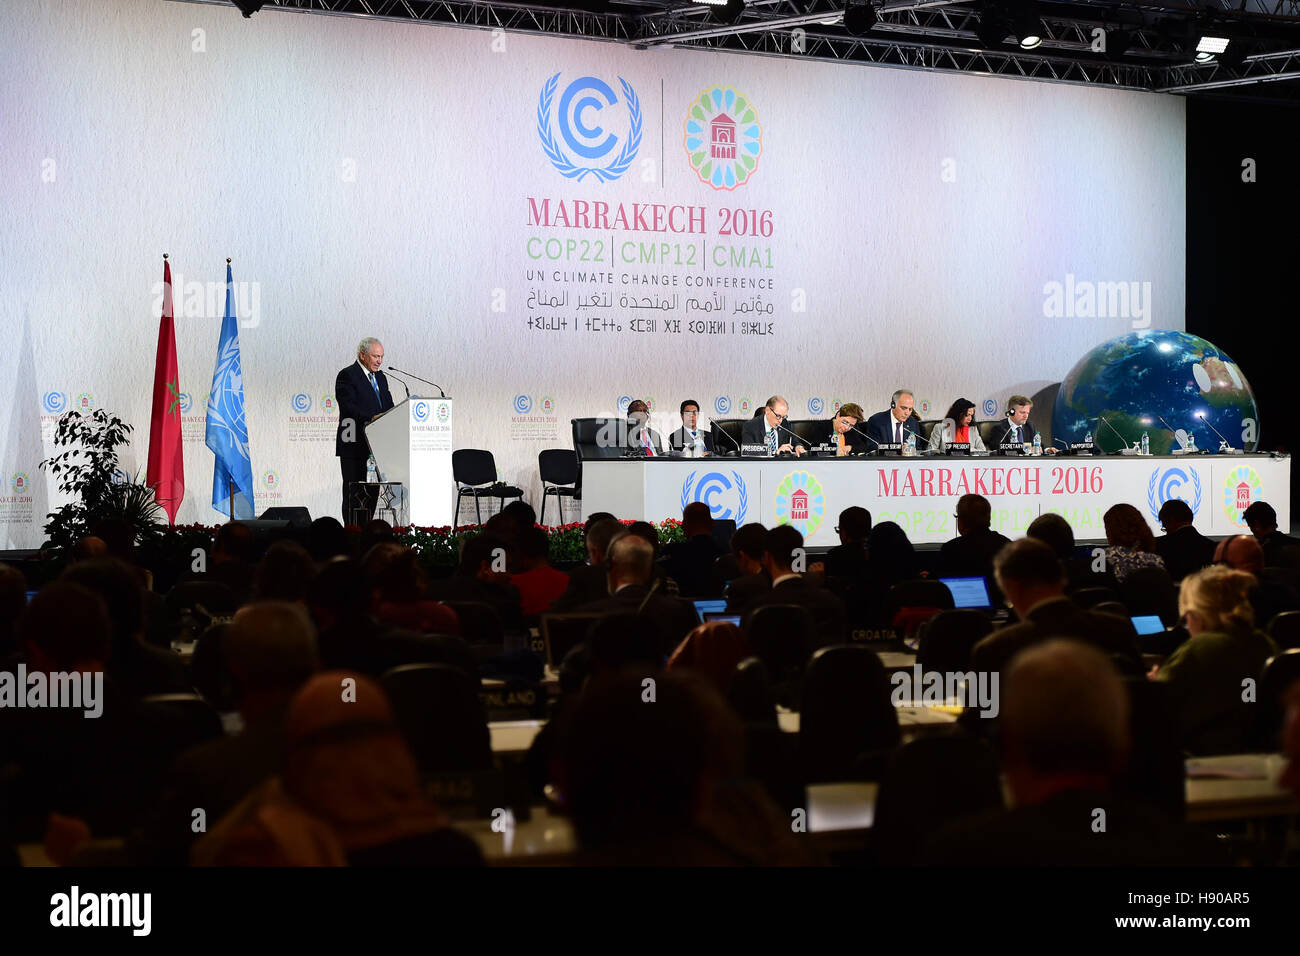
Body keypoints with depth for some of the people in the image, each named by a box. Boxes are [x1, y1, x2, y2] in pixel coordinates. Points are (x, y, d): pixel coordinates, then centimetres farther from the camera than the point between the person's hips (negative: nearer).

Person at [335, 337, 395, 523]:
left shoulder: (380, 377, 18)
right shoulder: (347, 376, -6)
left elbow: (388, 407, 17)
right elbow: (348, 407, -17)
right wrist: (372, 418, -27)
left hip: (375, 446, 7)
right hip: (354, 446, -7)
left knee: (371, 493, 7)